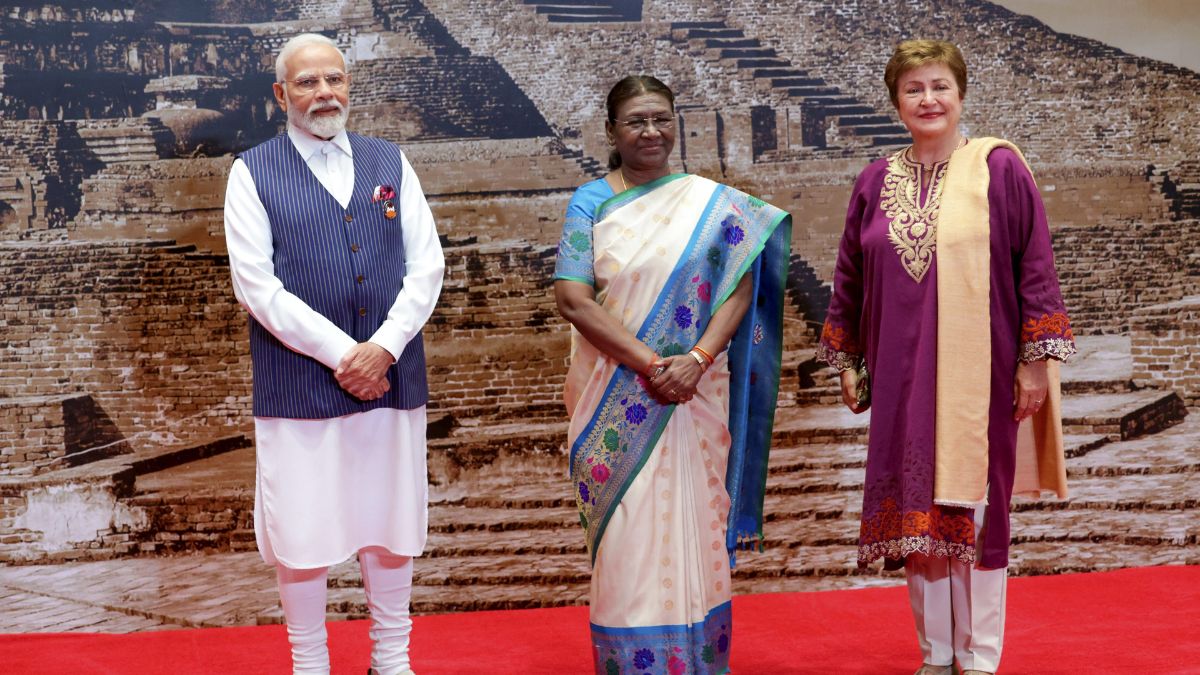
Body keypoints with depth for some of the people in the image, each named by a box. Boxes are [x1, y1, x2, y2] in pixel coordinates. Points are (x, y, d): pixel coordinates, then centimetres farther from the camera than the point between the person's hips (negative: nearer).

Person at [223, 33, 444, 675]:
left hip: (391, 374, 3)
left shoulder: (390, 162, 9)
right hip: (300, 380, -3)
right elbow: (257, 286, -8)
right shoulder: (253, 171, -1)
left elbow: (427, 266, 4)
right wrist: (341, 355, -13)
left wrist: (383, 347, -10)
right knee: (303, 530, 4)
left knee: (392, 523, 11)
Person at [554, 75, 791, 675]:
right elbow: (572, 297, -7)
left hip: (695, 394, 1)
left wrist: (697, 359, -16)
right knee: (625, 531, 0)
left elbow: (740, 285, -1)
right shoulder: (590, 203, 2)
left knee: (693, 522, 5)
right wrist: (648, 362, -15)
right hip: (616, 396, -1)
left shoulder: (713, 203, 6)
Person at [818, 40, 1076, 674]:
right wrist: (845, 361, 13)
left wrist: (1035, 360, -6)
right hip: (902, 373, 3)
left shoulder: (998, 168, -3)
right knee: (915, 511, 8)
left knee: (972, 508, 3)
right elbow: (850, 276, 13)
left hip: (978, 371, -3)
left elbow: (1034, 264, -3)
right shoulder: (876, 181, 7)